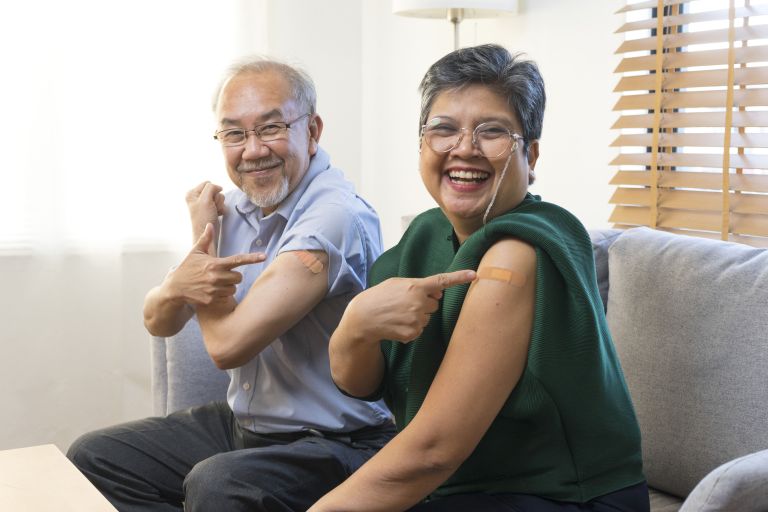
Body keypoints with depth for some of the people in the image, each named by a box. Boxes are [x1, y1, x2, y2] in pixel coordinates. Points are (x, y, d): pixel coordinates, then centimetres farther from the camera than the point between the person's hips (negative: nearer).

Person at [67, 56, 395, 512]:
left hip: (334, 442, -8)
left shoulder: (335, 217, -22)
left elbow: (228, 344, -24)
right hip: (244, 421, 8)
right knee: (91, 458, 5)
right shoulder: (237, 206, 4)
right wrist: (177, 286, -18)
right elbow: (158, 323, 6)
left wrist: (201, 229, -10)